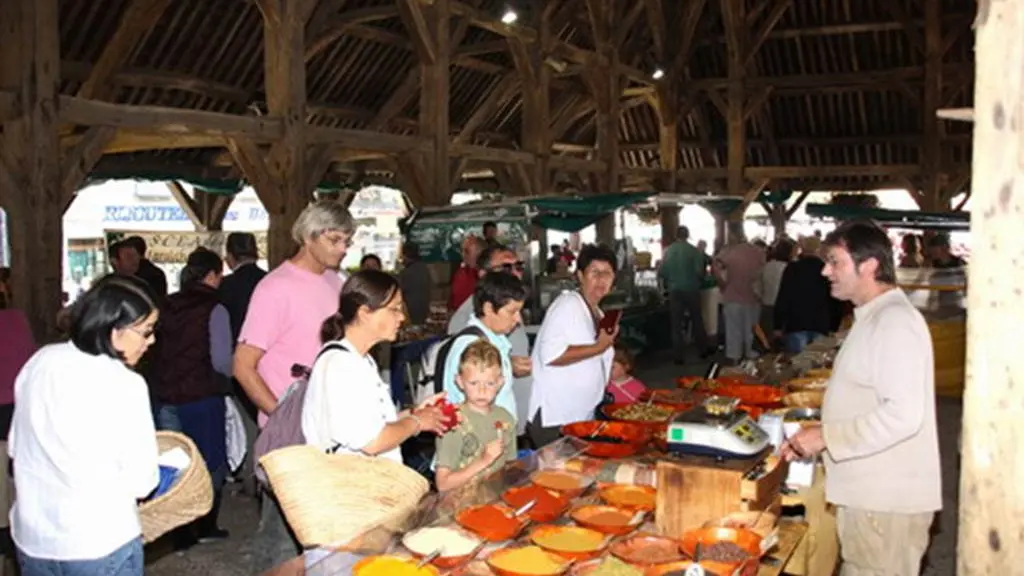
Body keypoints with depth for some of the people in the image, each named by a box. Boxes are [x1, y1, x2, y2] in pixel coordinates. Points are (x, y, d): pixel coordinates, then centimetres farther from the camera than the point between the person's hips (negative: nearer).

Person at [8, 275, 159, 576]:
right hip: (100, 545, -5)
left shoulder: (40, 362, -4)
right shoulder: (125, 386, -20)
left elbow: (16, 447, 7)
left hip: (32, 539, 6)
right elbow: (141, 482, -15)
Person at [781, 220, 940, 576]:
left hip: (886, 500, -10)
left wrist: (826, 436, -19)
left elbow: (903, 415, -26)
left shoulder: (895, 322, -18)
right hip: (867, 493, 10)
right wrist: (813, 438, 10)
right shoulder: (873, 318, 15)